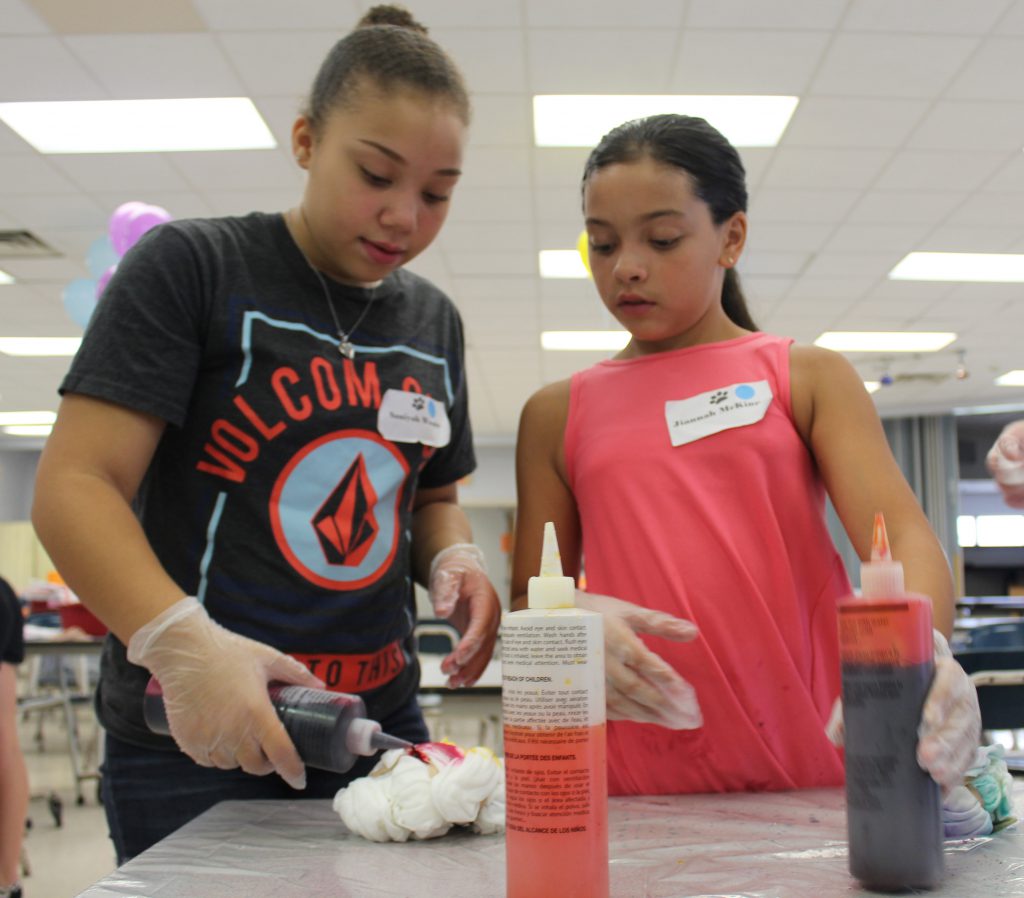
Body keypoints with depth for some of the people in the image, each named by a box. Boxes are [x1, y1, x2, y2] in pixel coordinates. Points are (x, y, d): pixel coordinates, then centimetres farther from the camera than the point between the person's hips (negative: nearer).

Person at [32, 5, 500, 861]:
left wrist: (453, 559, -4)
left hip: (379, 725, 6)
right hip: (194, 745, -5)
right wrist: (178, 639, -30)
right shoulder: (191, 266, -8)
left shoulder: (433, 320, 9)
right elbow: (75, 486, -14)